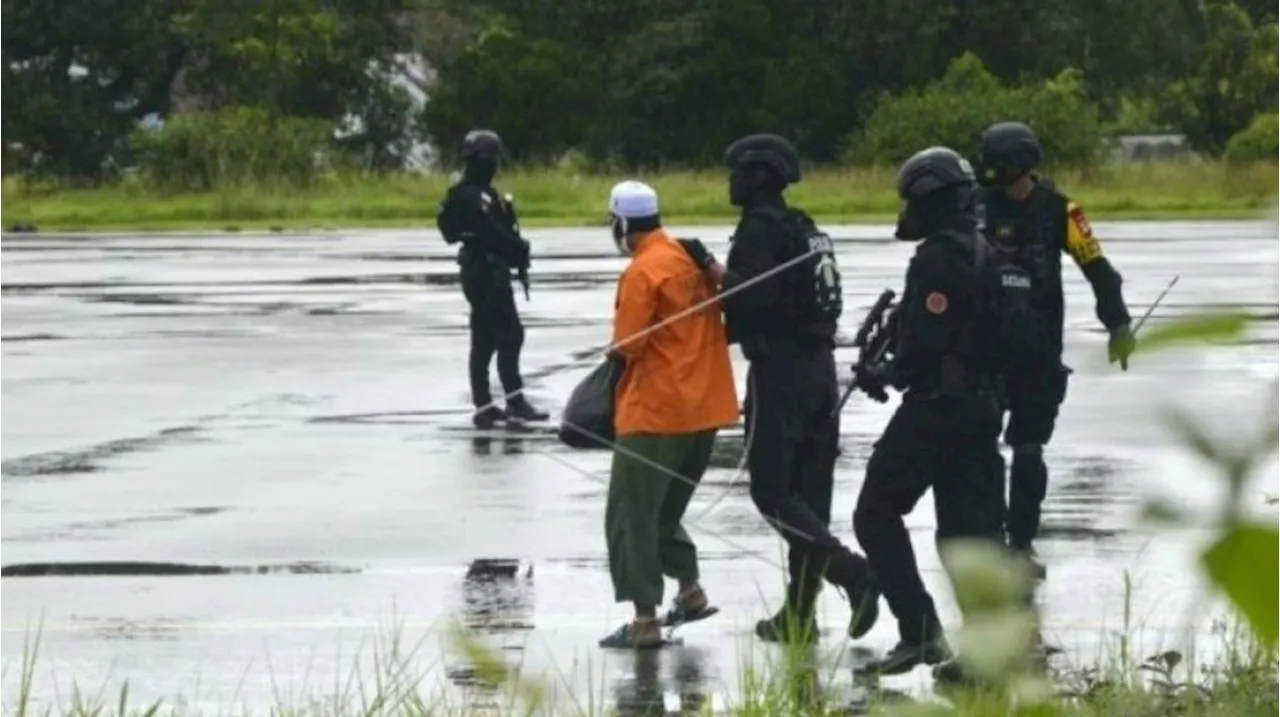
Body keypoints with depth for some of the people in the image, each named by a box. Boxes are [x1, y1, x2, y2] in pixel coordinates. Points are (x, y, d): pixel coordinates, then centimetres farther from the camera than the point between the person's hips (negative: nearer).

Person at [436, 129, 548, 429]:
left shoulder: (481, 193, 17)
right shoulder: (471, 196, -16)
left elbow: (499, 229, 14)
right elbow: (491, 233, -23)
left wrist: (517, 248, -2)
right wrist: (519, 248, -11)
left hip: (488, 272, 11)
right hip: (487, 272, -11)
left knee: (484, 340, 10)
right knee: (510, 336, -11)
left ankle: (483, 406, 13)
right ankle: (515, 401, -12)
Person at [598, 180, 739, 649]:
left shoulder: (643, 271, -16)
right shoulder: (695, 260, 6)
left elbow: (627, 345, -15)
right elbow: (717, 322, 15)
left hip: (654, 411, -8)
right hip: (704, 407, 8)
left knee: (631, 513, 0)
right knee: (666, 506, 24)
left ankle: (645, 619, -3)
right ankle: (689, 590, 26)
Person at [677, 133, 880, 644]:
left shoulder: (760, 229, -12)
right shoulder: (804, 230, 18)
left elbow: (754, 295, -24)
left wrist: (709, 267, -14)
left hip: (780, 372, -9)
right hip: (819, 367, 9)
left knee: (772, 492, -7)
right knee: (808, 494, 9)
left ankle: (850, 571, -22)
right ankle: (799, 613, 12)